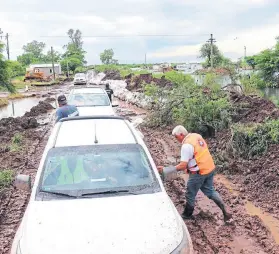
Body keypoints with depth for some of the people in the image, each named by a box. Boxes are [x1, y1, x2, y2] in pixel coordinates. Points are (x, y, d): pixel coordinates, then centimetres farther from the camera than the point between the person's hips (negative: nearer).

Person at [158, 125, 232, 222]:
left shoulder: (186, 145, -21)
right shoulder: (197, 136, 5)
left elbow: (183, 166, -23)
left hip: (199, 173, -8)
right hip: (210, 168, 8)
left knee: (190, 195, 10)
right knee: (210, 191, 20)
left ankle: (187, 215, 27)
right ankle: (225, 212, 19)